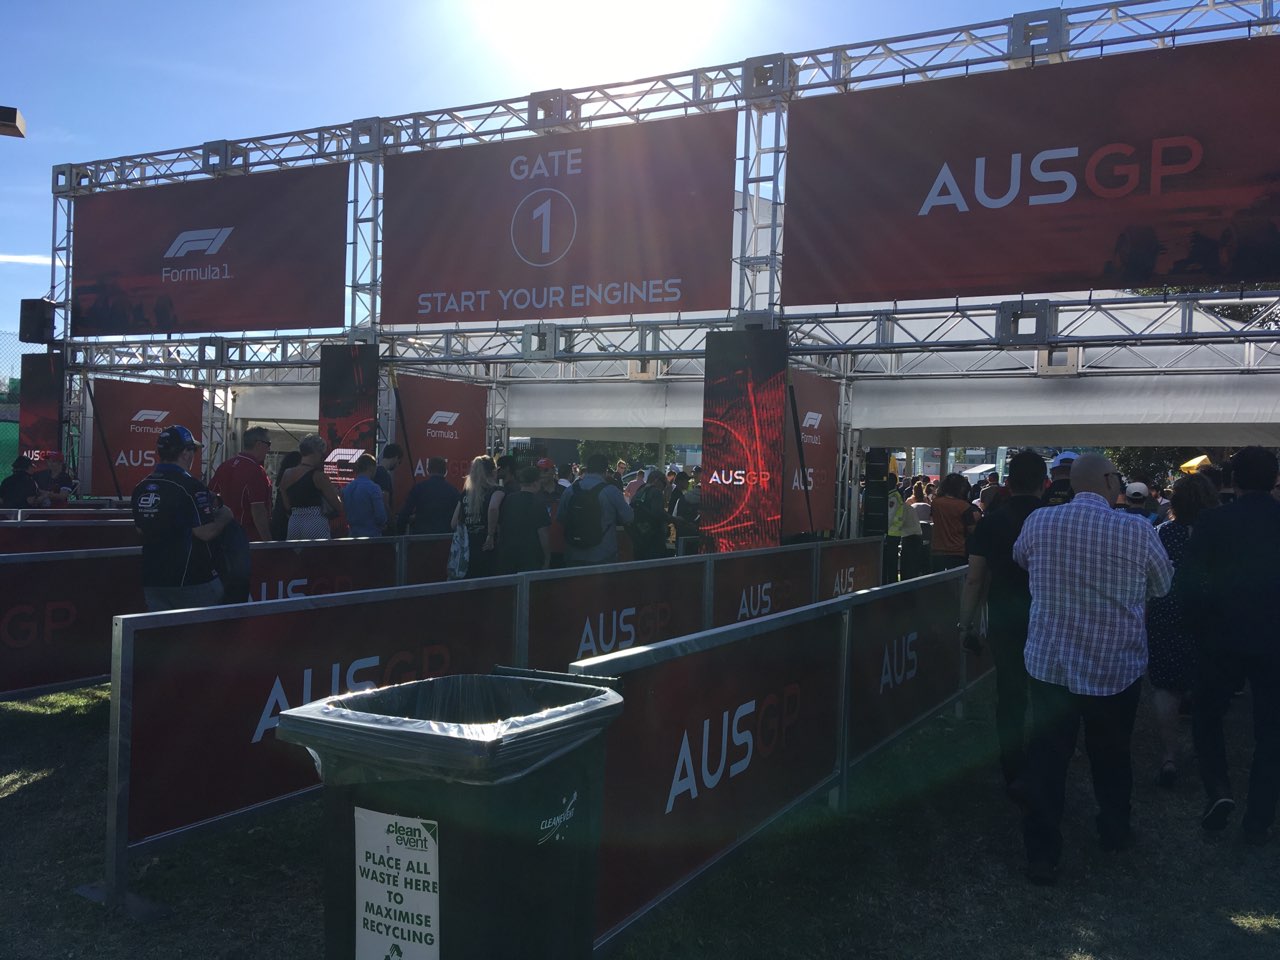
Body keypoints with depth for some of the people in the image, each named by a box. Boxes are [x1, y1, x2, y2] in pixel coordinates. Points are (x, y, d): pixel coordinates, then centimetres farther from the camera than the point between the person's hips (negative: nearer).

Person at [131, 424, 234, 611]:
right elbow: (206, 532, -19)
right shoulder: (191, 487, -17)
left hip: (152, 580, 7)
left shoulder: (141, 488, 6)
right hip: (193, 581, -6)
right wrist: (224, 517, -2)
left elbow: (140, 529, 18)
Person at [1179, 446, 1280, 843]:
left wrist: (1201, 628, 1)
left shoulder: (1212, 522, -10)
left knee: (1206, 716, 18)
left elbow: (1187, 582, -12)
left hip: (1224, 639, -1)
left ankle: (1219, 791, 0)